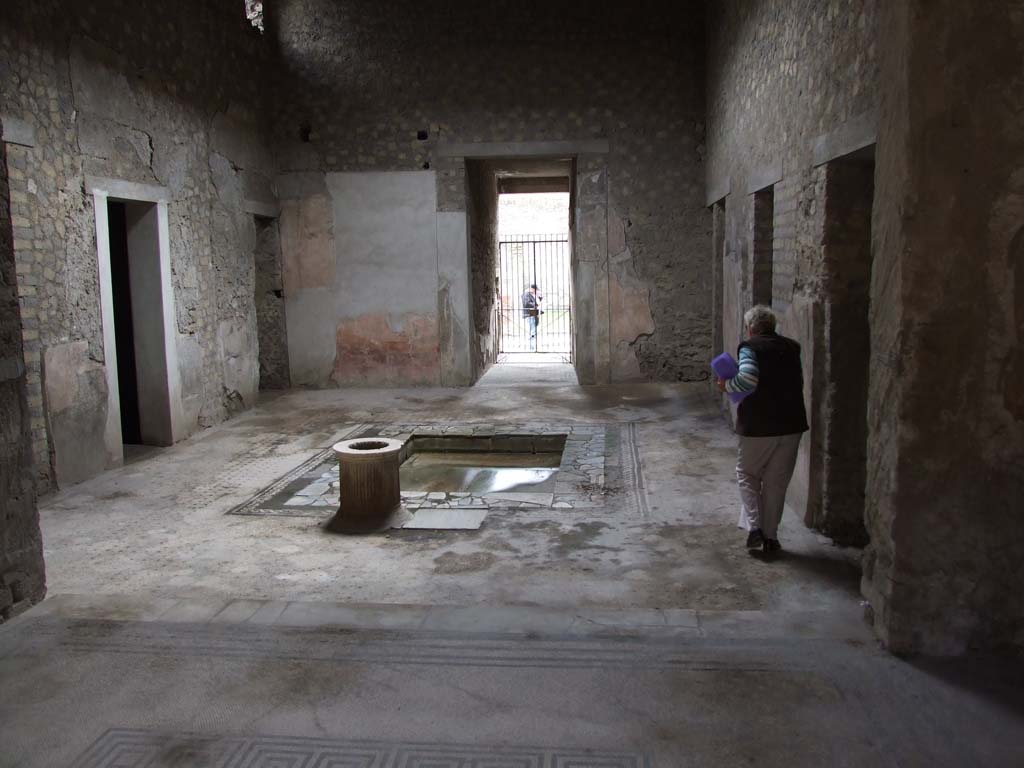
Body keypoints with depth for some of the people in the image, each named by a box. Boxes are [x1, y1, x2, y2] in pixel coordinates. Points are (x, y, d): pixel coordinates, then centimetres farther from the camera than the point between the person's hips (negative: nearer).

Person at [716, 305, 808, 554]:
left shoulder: (750, 347, -9)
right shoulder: (791, 347, 9)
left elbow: (748, 379, -25)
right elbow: (799, 382, 15)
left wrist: (727, 386, -8)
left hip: (758, 426, -4)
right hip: (791, 424, 5)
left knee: (747, 474, 15)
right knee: (776, 482, 13)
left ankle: (754, 526, 2)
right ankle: (770, 536, 17)